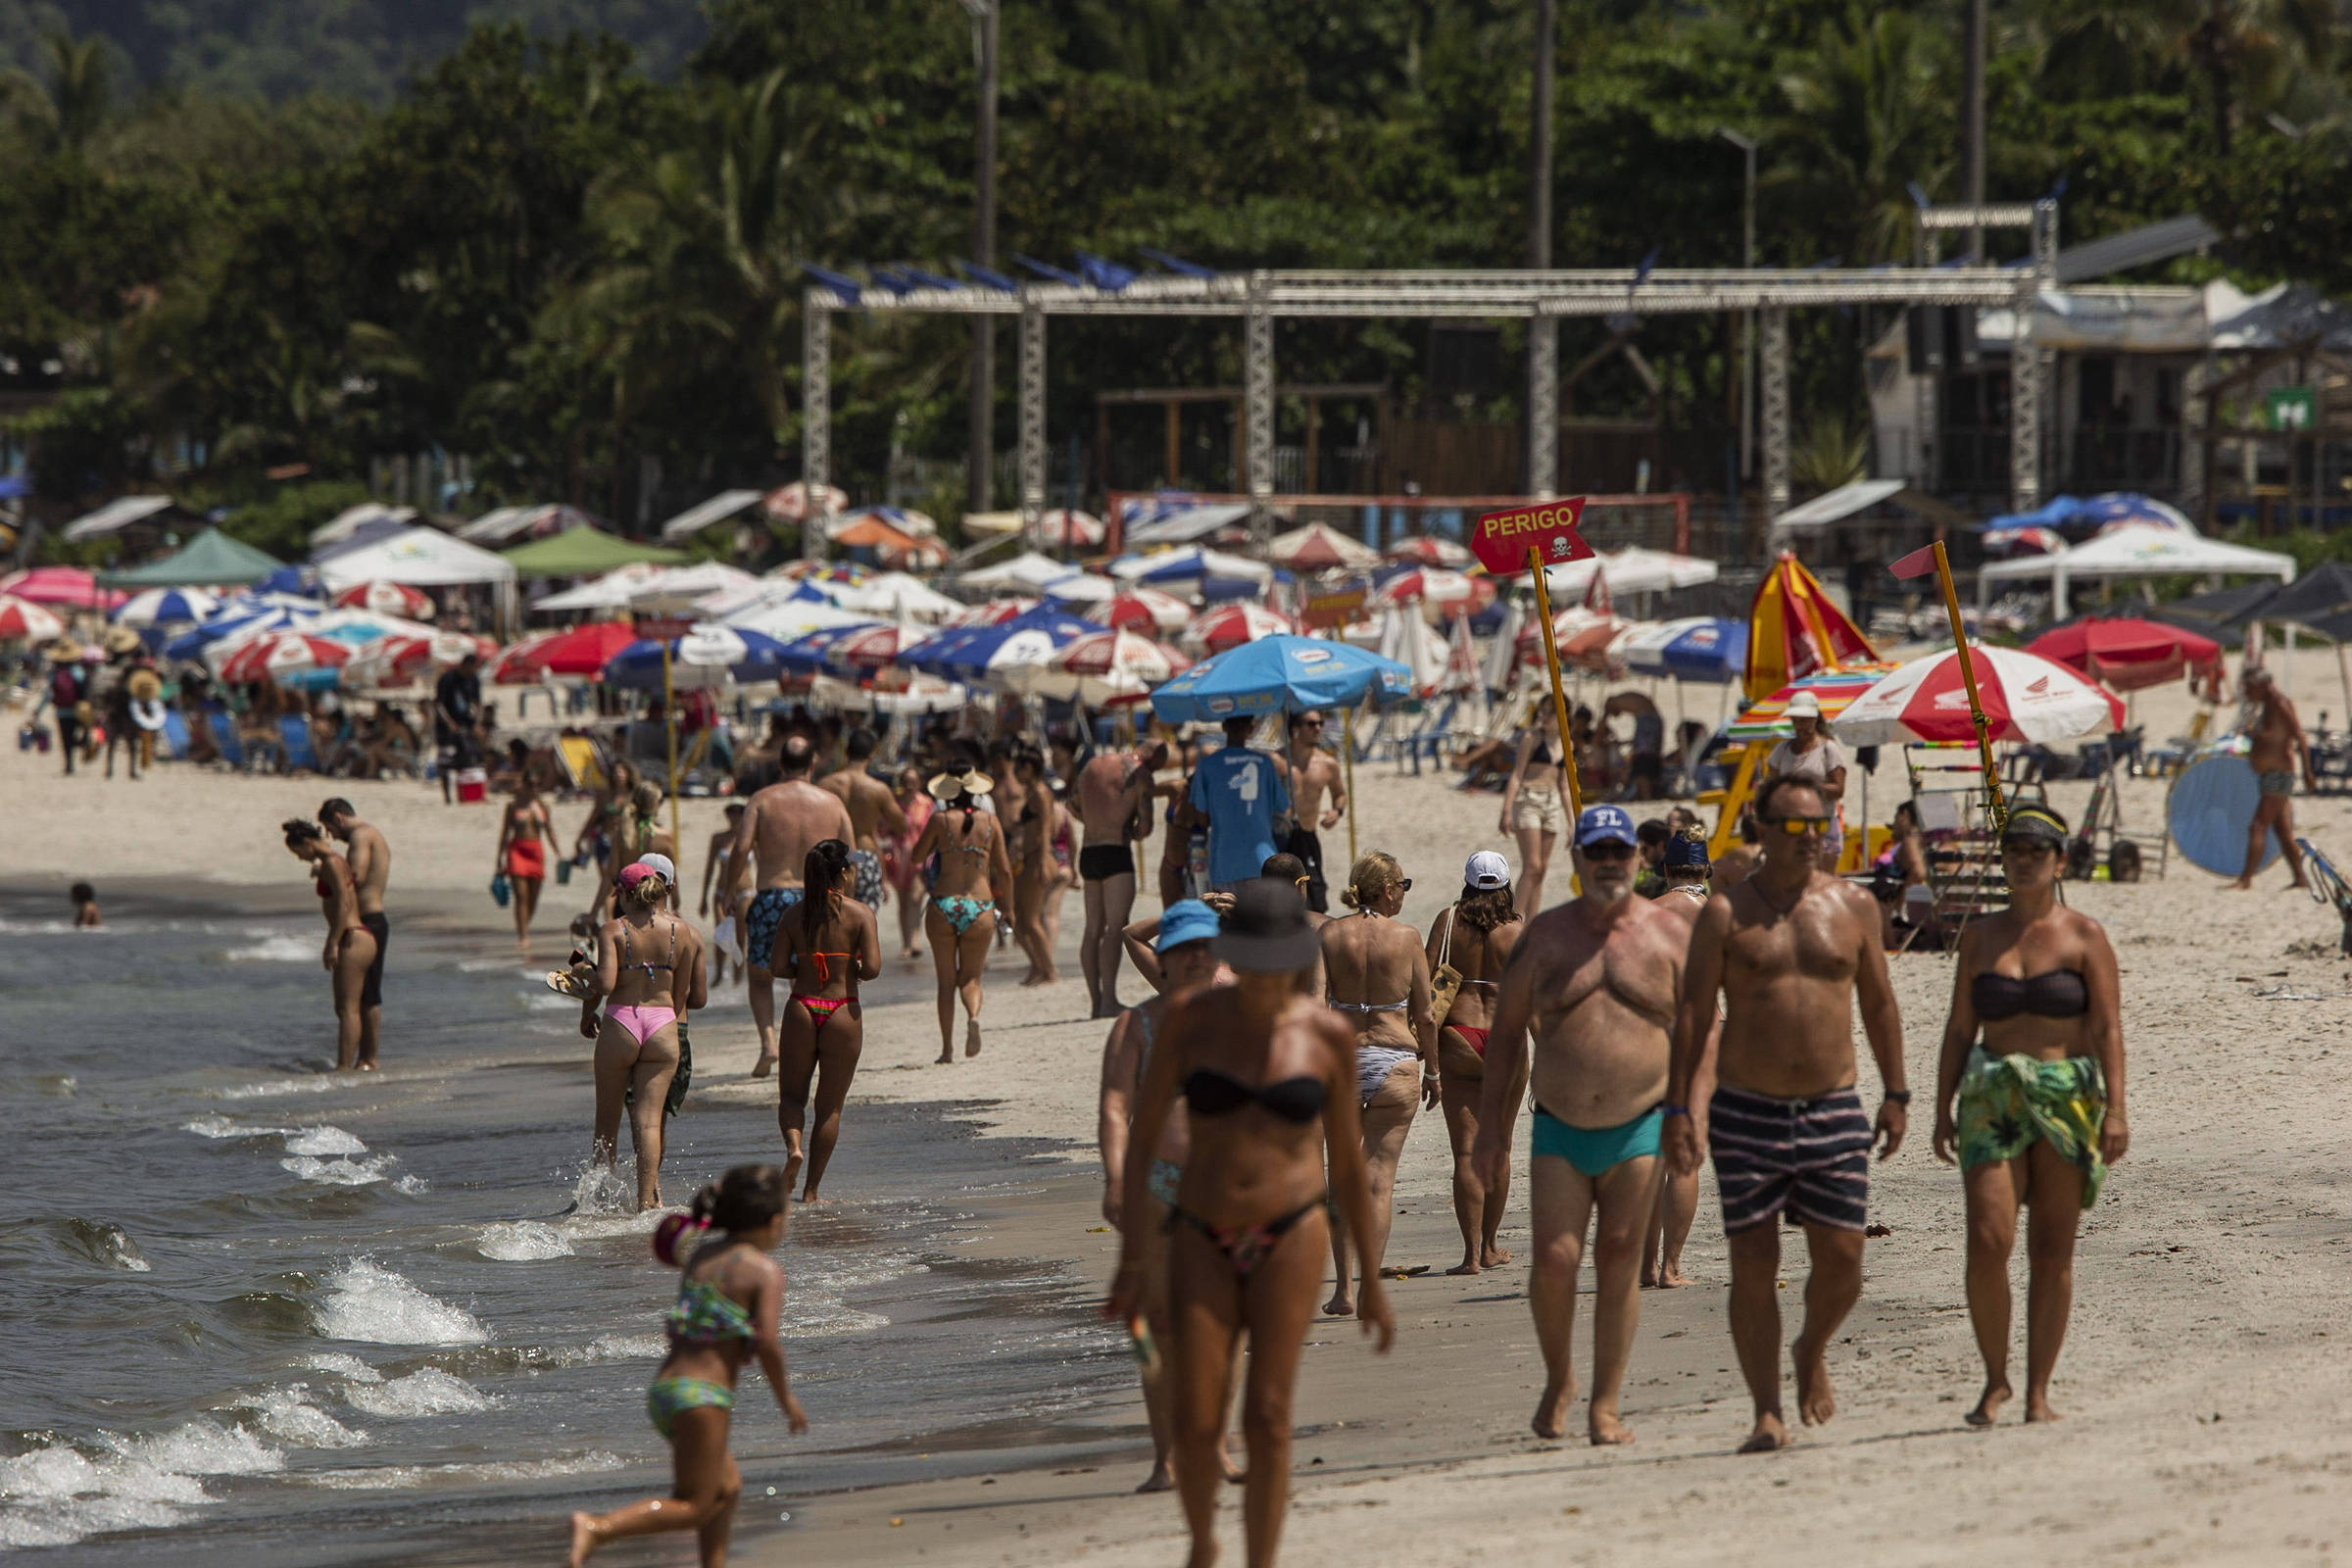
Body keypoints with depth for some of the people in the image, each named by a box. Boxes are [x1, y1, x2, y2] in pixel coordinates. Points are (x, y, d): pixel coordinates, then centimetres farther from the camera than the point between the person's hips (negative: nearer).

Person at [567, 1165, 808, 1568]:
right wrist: (785, 1398, -4)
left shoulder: (701, 1252, 11)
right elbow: (767, 1342, -16)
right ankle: (596, 1528, -23)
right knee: (693, 1508, -5)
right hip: (701, 1395, -9)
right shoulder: (765, 1271, -9)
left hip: (663, 1387, 9)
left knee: (727, 1486, 25)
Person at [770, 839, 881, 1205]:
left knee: (792, 1093, 17)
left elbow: (778, 966, -3)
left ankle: (793, 1145, -14)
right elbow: (872, 967, -14)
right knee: (830, 1105, 9)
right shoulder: (860, 913, -6)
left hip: (801, 1010, 2)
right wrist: (853, 971, 8)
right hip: (842, 1013, -2)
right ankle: (811, 1189, 8)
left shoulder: (794, 916, 2)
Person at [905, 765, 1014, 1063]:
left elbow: (917, 857, 10)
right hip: (980, 909, 1)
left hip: (943, 905, -1)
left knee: (946, 980, 10)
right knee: (970, 978, 14)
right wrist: (998, 889, 26)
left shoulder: (940, 820, -4)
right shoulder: (991, 822, 1)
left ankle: (947, 1047, 3)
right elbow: (1005, 874, 5)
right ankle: (973, 1016, -18)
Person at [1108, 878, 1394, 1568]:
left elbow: (1347, 1159, 7)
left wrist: (1371, 1279, 11)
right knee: (1194, 1427, -4)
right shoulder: (1191, 1016, -4)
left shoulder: (1326, 1034, -2)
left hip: (1289, 1236, -1)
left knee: (1267, 1420, -7)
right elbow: (1142, 1134, 0)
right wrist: (1131, 1260, -4)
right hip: (1204, 1245, 1)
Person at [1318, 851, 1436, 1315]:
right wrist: (1431, 1071, 11)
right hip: (1396, 1062, -2)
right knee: (1380, 1177, 2)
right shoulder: (1405, 937, -5)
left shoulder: (1328, 935, -1)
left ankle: (1343, 1288, 9)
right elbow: (1426, 1015, -1)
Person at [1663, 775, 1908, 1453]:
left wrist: (1895, 1094, 11)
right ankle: (1767, 1411, 5)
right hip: (1746, 1113, -2)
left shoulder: (1852, 906, 6)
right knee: (1753, 1265, -2)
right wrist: (1677, 1109, -6)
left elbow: (1879, 1003, 15)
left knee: (1841, 1259, -3)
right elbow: (1691, 1014, 0)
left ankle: (1812, 1349, 29)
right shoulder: (1726, 913, -1)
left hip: (1834, 1111, 2)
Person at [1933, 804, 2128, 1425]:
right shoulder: (1980, 936, 11)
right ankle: (1995, 1379, 4)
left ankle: (2038, 1391, 6)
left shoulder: (2084, 936, 3)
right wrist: (1943, 1110, 7)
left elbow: (2108, 1027, -3)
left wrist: (2115, 1108, -13)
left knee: (2052, 1251, 0)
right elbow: (1959, 1029, 13)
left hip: (2067, 1097, -2)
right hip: (1993, 1097, 2)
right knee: (1987, 1240, -11)